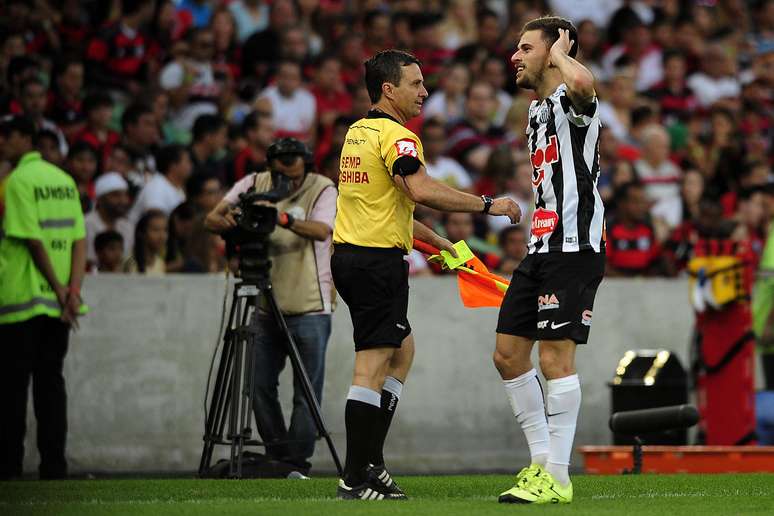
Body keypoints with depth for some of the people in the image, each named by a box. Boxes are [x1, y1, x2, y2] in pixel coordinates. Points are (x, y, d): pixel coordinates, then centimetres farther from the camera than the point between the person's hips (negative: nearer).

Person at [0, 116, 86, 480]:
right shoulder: (64, 179, 11)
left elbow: (33, 240, -15)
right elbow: (79, 240, 5)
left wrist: (60, 288, -10)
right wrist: (72, 290, -2)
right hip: (58, 301, 6)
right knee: (50, 381, 8)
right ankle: (53, 462, 4)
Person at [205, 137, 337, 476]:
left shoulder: (323, 190, -6)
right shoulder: (254, 185, 4)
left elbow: (322, 231, -24)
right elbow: (212, 218, -1)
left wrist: (284, 219, -41)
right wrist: (227, 222, -25)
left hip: (309, 308, -4)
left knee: (307, 391, -4)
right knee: (259, 385, 3)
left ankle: (297, 460, 1)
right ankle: (276, 456, 13)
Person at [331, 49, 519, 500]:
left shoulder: (359, 132, 17)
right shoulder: (395, 135, -13)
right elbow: (421, 189, -30)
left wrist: (433, 238, 28)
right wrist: (488, 205, -24)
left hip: (350, 255, 10)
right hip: (378, 260, -10)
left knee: (402, 350, 21)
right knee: (372, 367, -8)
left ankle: (370, 460, 19)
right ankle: (357, 479, -7)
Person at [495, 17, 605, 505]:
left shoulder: (570, 100, -10)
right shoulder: (538, 110, 20)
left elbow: (583, 84, -37)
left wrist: (560, 53, -16)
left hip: (573, 249, -10)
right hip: (541, 247, 10)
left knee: (556, 357, -10)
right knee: (508, 354, 8)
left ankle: (557, 478, -6)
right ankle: (542, 461, 16)